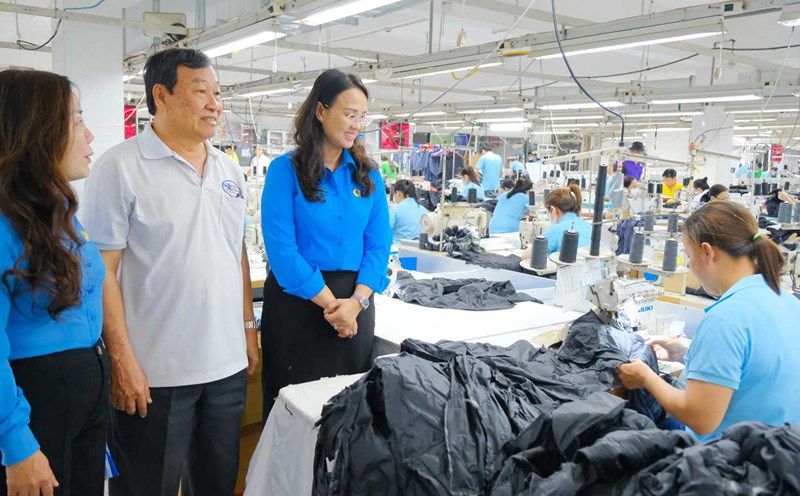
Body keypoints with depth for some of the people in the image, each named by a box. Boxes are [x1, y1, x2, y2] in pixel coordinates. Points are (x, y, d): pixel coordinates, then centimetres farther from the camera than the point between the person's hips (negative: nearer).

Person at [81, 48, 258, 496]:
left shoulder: (229, 170, 9)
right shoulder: (120, 168, -9)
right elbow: (101, 271, -11)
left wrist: (248, 328, 11)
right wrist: (123, 360, -15)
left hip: (228, 364, 6)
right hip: (154, 372, -5)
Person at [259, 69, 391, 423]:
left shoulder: (368, 174, 6)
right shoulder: (286, 169, -6)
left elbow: (379, 243, 2)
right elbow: (281, 247, -13)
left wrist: (356, 302, -13)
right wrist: (331, 304, -14)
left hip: (356, 303, 4)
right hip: (297, 301, -3)